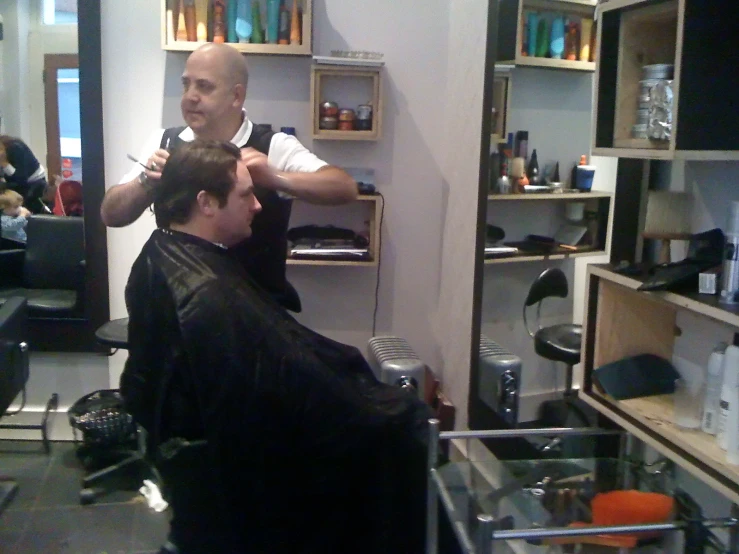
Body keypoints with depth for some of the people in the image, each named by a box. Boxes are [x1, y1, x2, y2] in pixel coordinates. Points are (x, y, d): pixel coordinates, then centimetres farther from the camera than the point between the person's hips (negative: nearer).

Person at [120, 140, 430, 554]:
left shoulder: (163, 255, -1)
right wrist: (385, 407, -14)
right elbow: (292, 383, -27)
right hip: (235, 458, -9)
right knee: (400, 424, 1)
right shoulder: (209, 298, -32)